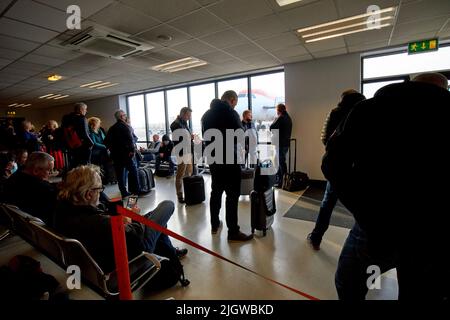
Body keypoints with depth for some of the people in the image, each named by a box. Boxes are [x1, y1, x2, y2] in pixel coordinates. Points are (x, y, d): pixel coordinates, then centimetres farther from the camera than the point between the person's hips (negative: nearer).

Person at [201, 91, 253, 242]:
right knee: (232, 195, -2)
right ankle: (233, 231, 4)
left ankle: (215, 225, 27)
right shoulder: (230, 112, -11)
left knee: (216, 192, 17)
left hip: (212, 158, 8)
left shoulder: (206, 114, 13)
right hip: (229, 159, -8)